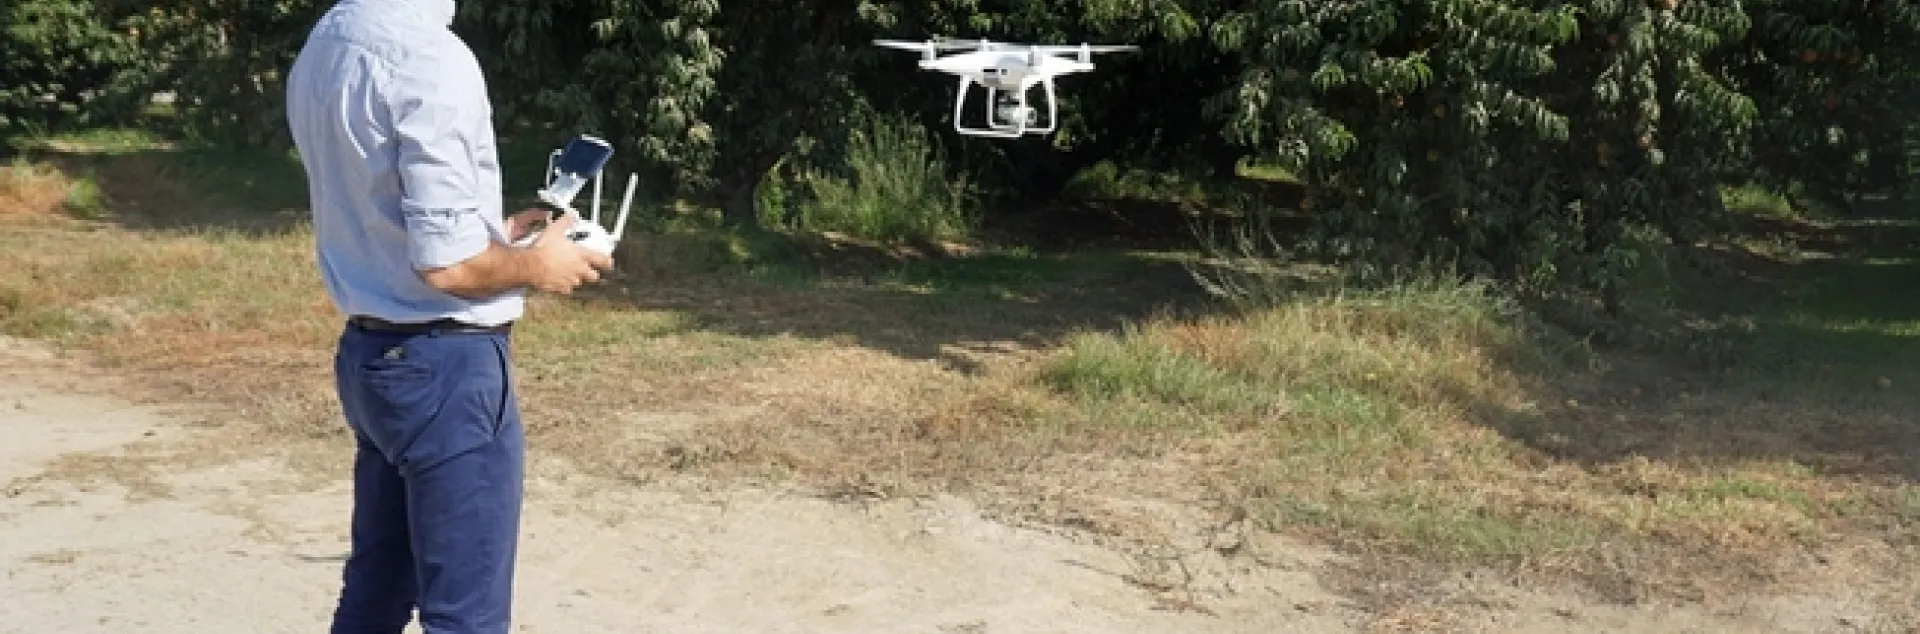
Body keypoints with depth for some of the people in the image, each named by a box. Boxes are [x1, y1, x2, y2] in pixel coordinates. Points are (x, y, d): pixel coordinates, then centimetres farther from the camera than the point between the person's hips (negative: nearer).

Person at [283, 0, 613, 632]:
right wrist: (535, 265, -6)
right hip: (445, 366, -9)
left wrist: (492, 234, 17)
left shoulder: (319, 51, 7)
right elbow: (445, 263, -24)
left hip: (368, 354, 9)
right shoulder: (431, 58, -21)